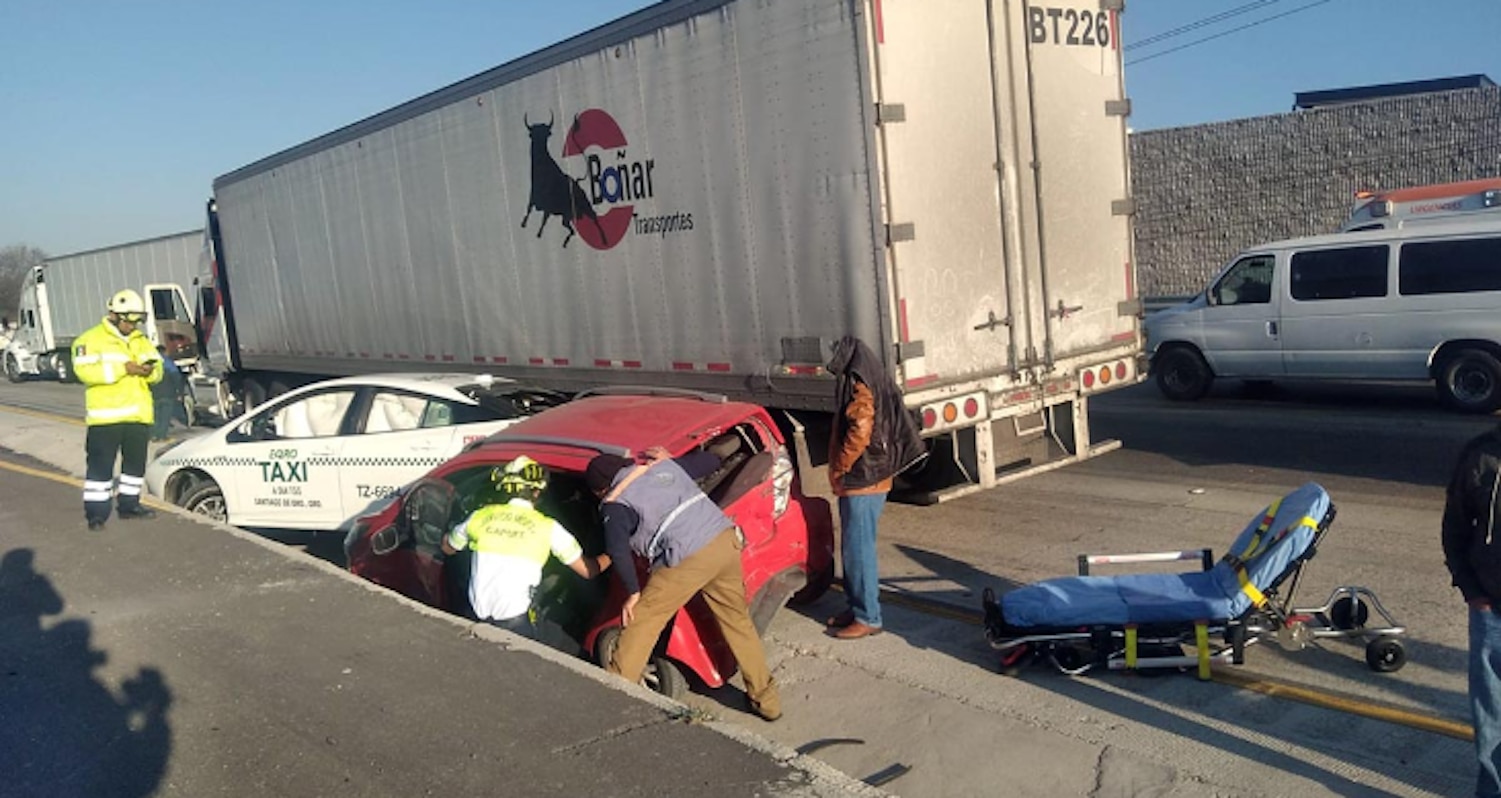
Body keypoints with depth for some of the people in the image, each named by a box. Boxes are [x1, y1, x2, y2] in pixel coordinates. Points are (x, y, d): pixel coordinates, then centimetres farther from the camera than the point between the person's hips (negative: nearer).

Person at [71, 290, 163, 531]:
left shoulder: (141, 340, 15)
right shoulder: (91, 339, -4)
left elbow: (158, 371, 13)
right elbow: (84, 371, -19)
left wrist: (150, 371, -12)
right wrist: (123, 368, -23)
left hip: (138, 415, 6)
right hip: (106, 416, -6)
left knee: (136, 462, 14)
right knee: (100, 465, -3)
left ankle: (129, 504, 27)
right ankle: (96, 512, 2)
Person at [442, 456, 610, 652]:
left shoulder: (480, 516, 7)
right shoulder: (548, 528, -1)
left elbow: (448, 547, 27)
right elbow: (587, 570, 7)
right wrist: (611, 556, 27)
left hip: (477, 620, 4)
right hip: (517, 625, -3)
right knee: (572, 652, 13)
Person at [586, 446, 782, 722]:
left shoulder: (615, 504, 3)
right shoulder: (666, 465, 20)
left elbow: (617, 548, -14)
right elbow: (711, 461, 33)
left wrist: (633, 592, -3)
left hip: (688, 560, -6)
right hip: (726, 540, 7)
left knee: (640, 623, 10)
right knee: (738, 621, 22)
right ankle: (767, 699, 30)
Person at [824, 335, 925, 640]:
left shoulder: (861, 393, -17)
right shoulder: (869, 387, 13)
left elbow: (857, 438, -25)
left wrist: (838, 470, -13)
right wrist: (842, 471, 14)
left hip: (861, 484, -10)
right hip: (863, 481, 10)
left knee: (859, 550, -4)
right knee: (853, 549, 16)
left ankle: (868, 618, 3)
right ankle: (857, 607, 26)